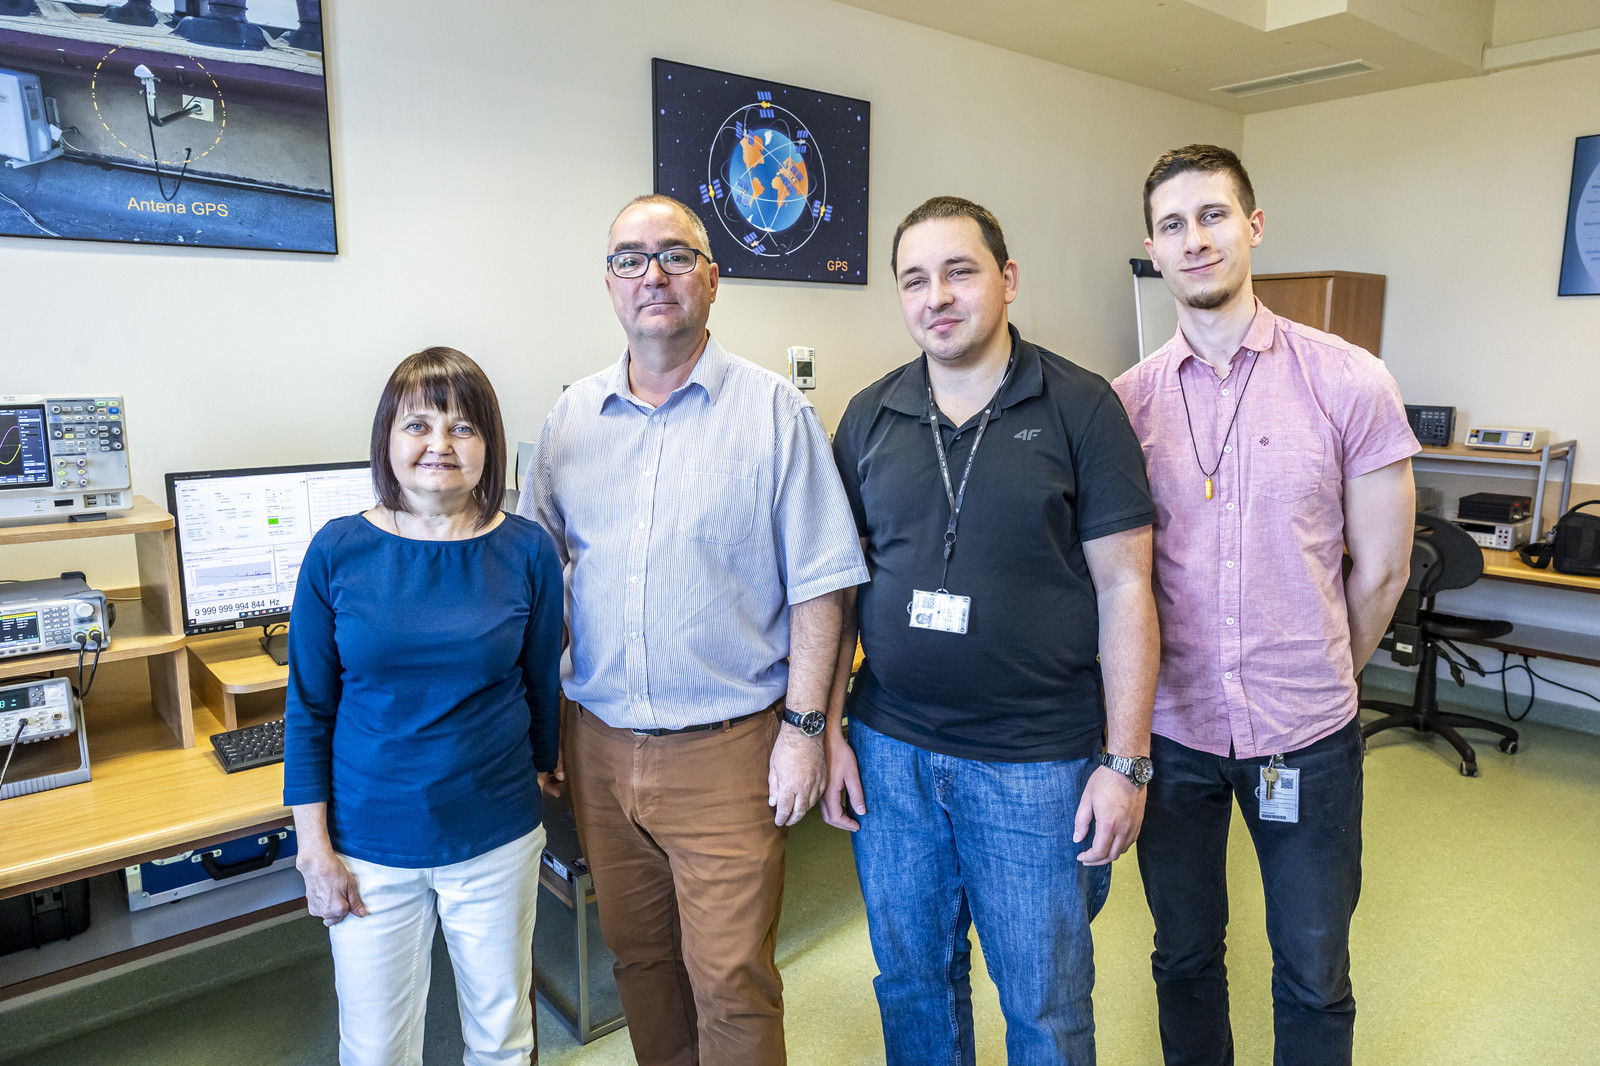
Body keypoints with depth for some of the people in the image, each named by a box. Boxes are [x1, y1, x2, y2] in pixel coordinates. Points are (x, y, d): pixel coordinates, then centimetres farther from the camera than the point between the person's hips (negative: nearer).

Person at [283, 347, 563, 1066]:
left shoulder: (527, 552, -7)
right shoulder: (338, 551, -7)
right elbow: (309, 709, -1)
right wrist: (315, 846, -2)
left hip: (497, 841, 1)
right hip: (370, 846, 0)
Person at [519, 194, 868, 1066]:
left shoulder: (774, 411, -6)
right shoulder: (570, 417, 6)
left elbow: (817, 584, -7)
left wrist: (803, 725, -10)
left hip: (726, 749, -4)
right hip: (598, 744, 4)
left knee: (732, 979, 5)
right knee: (638, 957, 20)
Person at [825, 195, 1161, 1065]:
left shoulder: (1081, 408, -6)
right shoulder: (868, 418, 4)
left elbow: (1124, 589, -7)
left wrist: (1126, 761, -10)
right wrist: (828, 728, 3)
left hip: (1037, 763, -3)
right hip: (890, 750, 3)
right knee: (911, 979, 20)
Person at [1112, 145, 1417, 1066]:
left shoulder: (1349, 383, -7)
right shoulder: (1126, 401, -3)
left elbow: (1381, 569, 0)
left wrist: (1322, 679, 8)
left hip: (1307, 736, -1)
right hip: (1171, 727, 1)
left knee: (1314, 979, 16)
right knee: (1185, 959, 19)